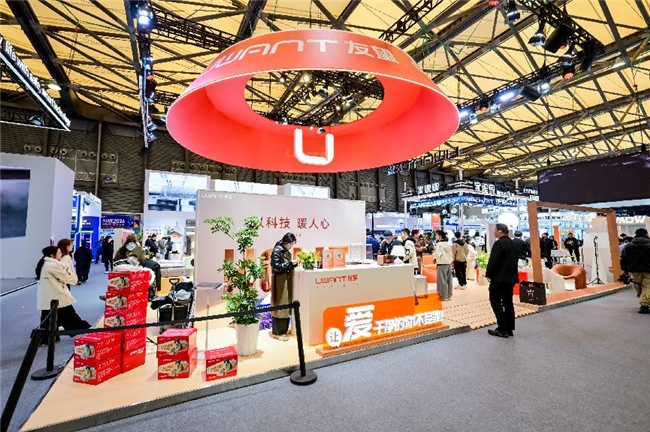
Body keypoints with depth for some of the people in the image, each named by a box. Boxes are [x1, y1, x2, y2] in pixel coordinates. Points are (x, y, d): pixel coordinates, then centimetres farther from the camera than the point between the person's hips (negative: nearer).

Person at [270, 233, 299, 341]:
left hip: (287, 280, 9)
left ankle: (284, 329, 24)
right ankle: (277, 332, 8)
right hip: (280, 281, -9)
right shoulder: (277, 251, -14)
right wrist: (291, 263, -21)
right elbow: (277, 267, -20)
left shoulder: (287, 252, 11)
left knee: (286, 304, 13)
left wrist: (295, 263, -2)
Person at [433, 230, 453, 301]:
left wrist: (434, 253, -2)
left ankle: (444, 296, 2)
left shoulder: (439, 244, -13)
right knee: (449, 280, 12)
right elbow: (451, 254, 12)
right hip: (449, 263, 8)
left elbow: (438, 254, -20)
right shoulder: (448, 244, 11)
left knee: (443, 280, -2)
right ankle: (449, 295, 19)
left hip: (442, 264, -8)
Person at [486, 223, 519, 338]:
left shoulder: (499, 243, -15)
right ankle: (509, 329, 17)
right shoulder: (513, 244, 13)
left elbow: (493, 260, -19)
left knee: (496, 302, -2)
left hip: (499, 277, -9)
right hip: (511, 277, 9)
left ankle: (502, 329, -1)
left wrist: (488, 274, -9)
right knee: (508, 303, 12)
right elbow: (515, 259, 16)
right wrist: (511, 272, 20)